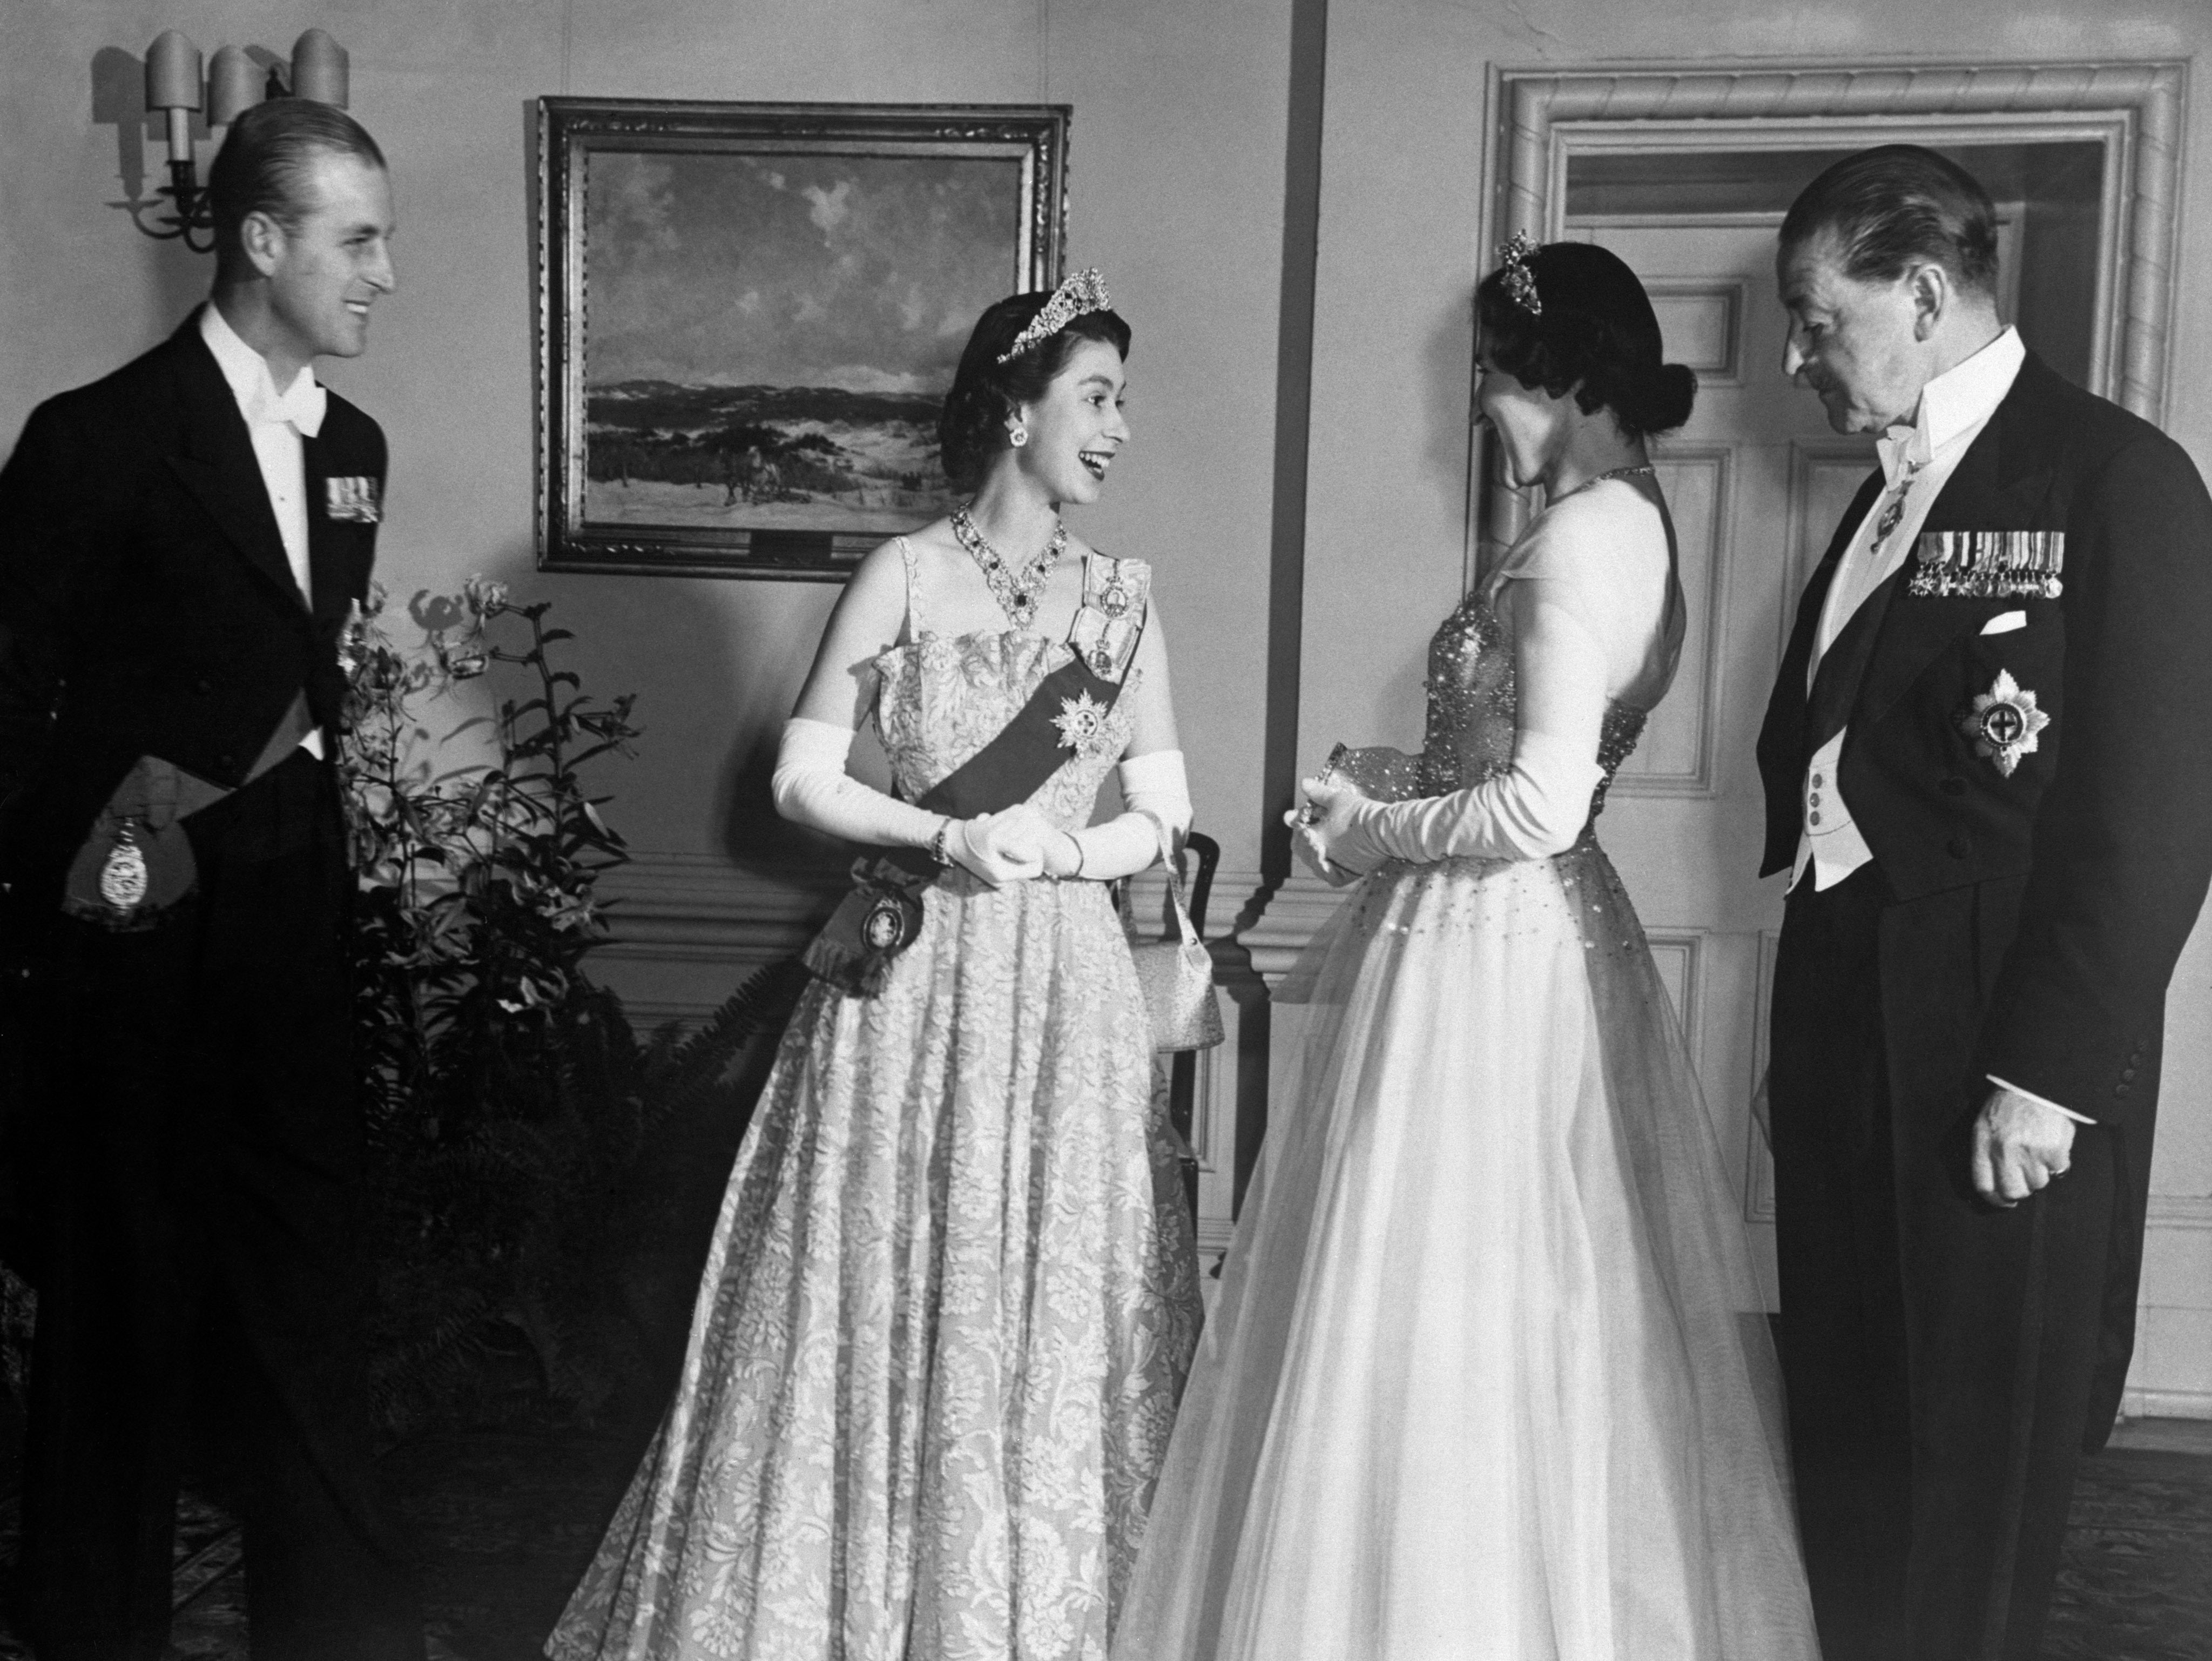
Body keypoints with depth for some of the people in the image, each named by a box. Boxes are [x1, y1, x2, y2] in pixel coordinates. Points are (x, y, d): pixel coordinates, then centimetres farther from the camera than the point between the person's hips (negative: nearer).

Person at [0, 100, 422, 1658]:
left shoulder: (352, 446, 8)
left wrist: (316, 856, 12)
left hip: (295, 927, 6)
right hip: (144, 935, -5)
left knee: (310, 1291, 12)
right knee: (128, 1297, 8)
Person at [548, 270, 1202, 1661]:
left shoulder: (1123, 595, 7)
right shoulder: (906, 575, -2)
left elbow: (1165, 817, 7)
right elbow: (803, 779, -4)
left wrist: (1050, 852, -10)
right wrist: (953, 837, -16)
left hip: (1065, 985, 3)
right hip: (917, 980, -3)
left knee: (1053, 1309, 6)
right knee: (889, 1302, 3)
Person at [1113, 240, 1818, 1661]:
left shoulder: (1579, 539, -18)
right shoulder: (1636, 527, 11)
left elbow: (1540, 806, -24)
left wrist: (1372, 830, -10)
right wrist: (1395, 786, 9)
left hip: (1480, 958, -10)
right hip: (1549, 941, 10)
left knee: (1439, 1320, 1)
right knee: (1543, 1311, 17)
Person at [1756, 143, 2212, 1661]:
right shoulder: (1892, 494, 15)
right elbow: (1830, 759, 12)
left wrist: (2048, 1073, -17)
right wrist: (1806, 1032, 9)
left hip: (2001, 1059, -7)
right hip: (1848, 1026, 8)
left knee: (1978, 1461, 6)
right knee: (1846, 1424, 16)